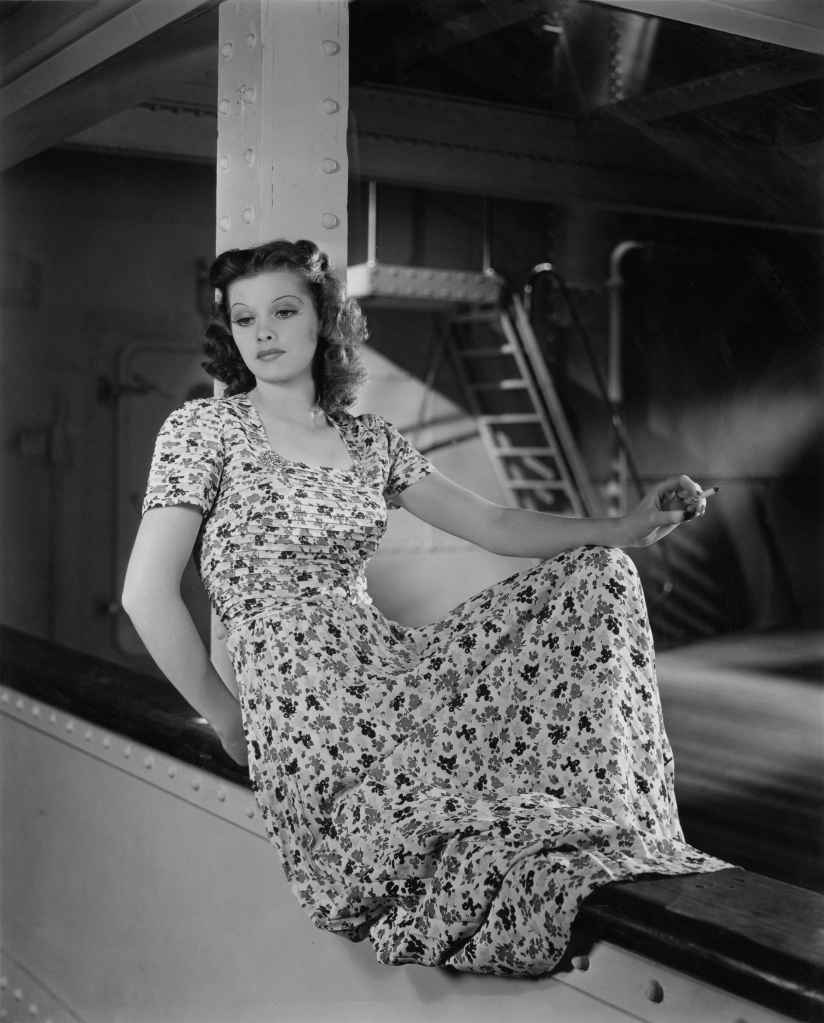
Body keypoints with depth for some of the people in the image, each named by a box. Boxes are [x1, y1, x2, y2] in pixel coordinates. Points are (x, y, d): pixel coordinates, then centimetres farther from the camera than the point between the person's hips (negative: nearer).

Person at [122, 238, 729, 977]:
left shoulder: (370, 440, 14)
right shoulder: (203, 429, -2)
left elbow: (494, 525, 8)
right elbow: (147, 593, -8)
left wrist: (623, 528, -6)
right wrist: (227, 720, -5)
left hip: (397, 672, 7)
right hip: (307, 718, -6)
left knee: (598, 573, -3)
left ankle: (626, 826, -4)